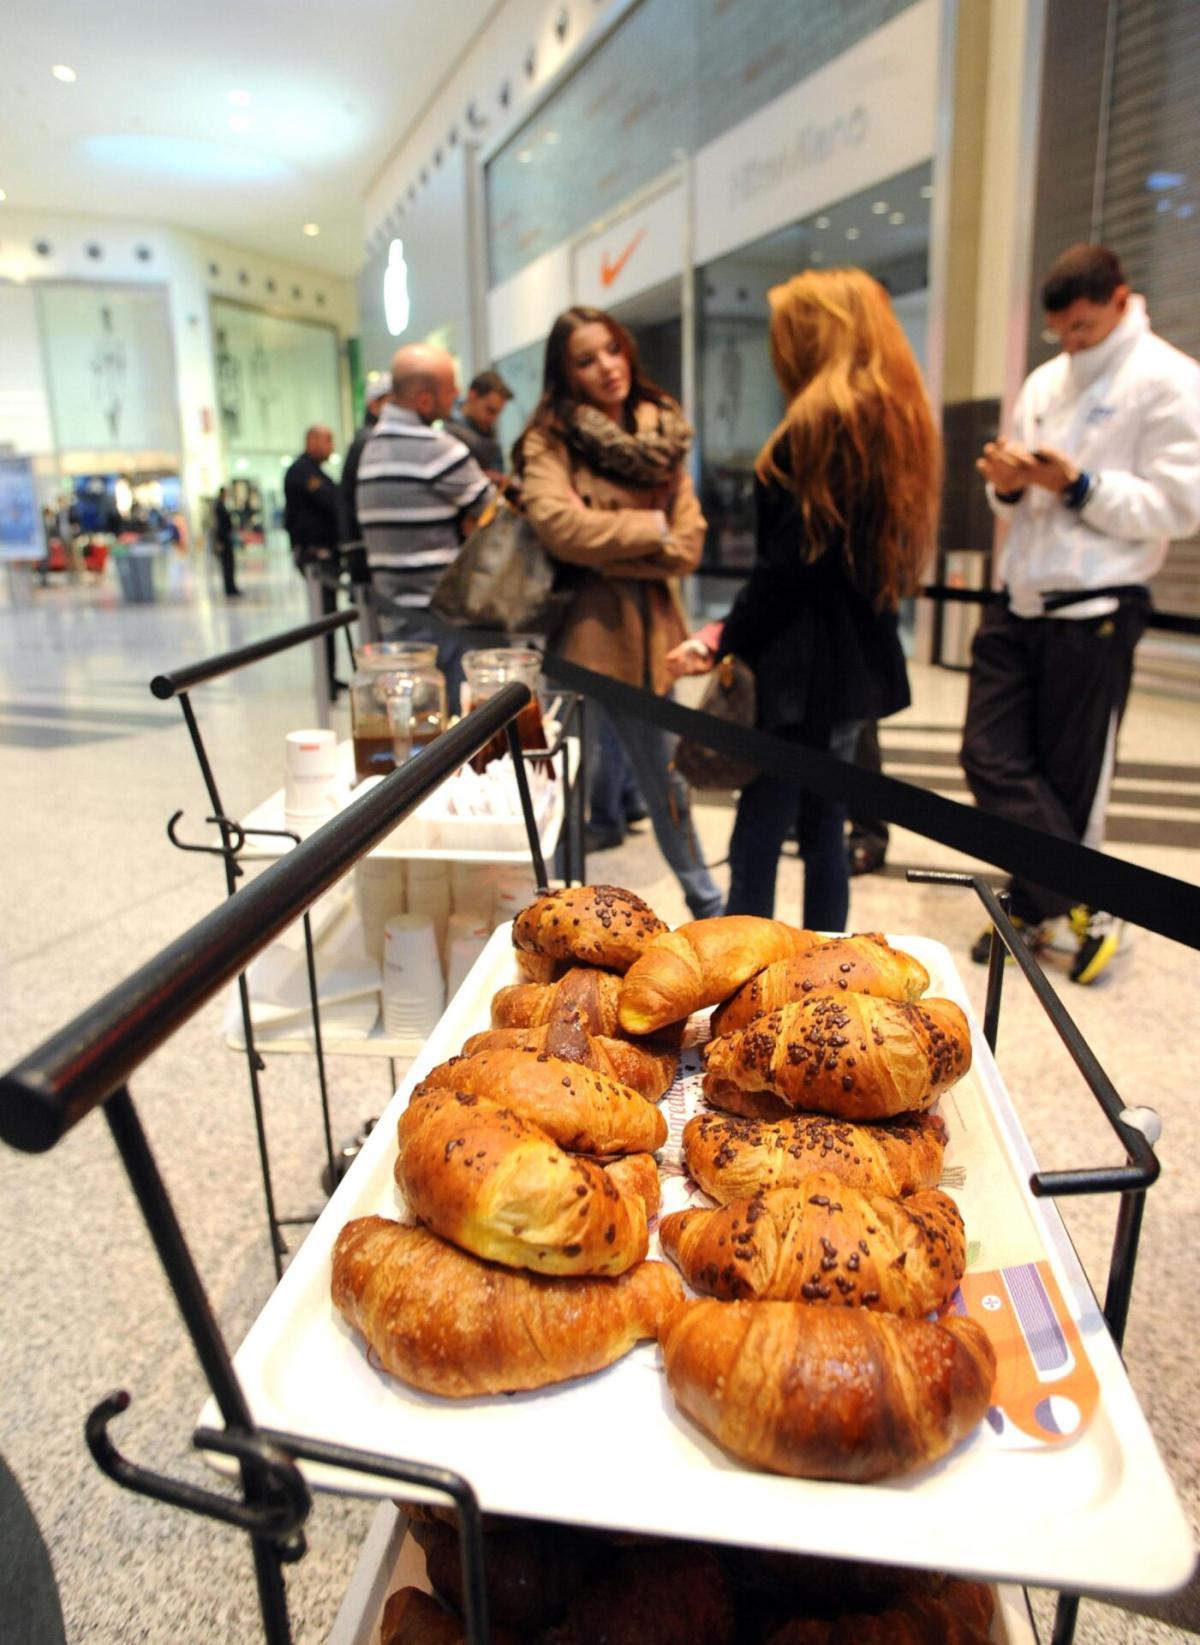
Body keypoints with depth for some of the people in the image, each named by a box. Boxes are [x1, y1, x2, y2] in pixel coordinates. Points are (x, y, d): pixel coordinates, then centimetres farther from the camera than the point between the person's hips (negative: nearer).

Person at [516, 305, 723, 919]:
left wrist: (606, 555, -13)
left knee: (664, 777, 18)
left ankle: (705, 903, 36)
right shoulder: (548, 440, -4)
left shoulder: (663, 435, 8)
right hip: (578, 634, -4)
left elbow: (688, 546, -1)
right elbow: (558, 524, -23)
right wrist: (650, 528, -12)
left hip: (646, 635, 4)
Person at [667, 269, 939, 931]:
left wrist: (724, 641, -9)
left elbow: (791, 559, -18)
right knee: (823, 834, 17)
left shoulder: (824, 418, -12)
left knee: (755, 848, -5)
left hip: (804, 667, -10)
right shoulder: (895, 415, 15)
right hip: (857, 660, 10)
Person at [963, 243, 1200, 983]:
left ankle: (1046, 905, 19)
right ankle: (1084, 904, 10)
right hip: (1021, 602, 7)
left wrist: (1078, 484, -20)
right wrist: (1006, 483, -3)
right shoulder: (1044, 382, 16)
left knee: (1070, 776, 2)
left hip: (1094, 610, -7)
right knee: (991, 755, 0)